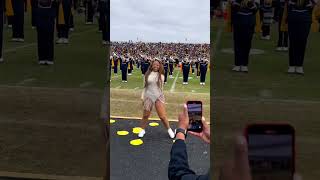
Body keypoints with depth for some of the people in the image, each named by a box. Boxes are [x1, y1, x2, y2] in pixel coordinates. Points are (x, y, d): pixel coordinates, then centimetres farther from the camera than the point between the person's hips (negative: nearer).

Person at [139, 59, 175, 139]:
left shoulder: (161, 76, 2)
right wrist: (142, 97, 5)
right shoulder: (147, 74, 2)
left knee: (162, 116, -3)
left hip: (159, 96, -1)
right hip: (148, 96, 1)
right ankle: (142, 130, 26)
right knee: (145, 115, 7)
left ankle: (169, 130, 15)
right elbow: (145, 87, 7)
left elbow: (161, 87, 10)